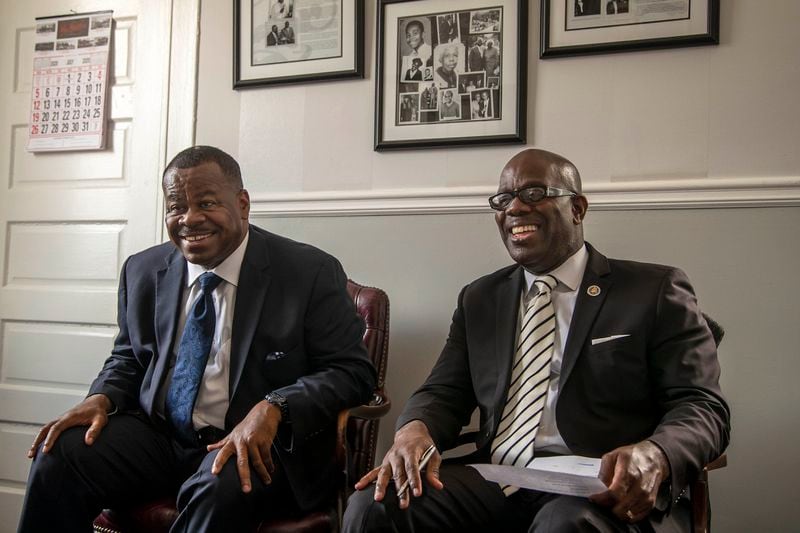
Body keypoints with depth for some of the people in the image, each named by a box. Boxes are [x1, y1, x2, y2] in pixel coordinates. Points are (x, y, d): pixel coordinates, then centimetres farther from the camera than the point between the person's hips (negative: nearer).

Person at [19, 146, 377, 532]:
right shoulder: (142, 271, 7)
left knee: (221, 487, -36)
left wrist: (273, 408, -28)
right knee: (57, 455, -20)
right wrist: (101, 398, -5)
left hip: (255, 444, -4)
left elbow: (352, 371, -11)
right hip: (156, 436, 5)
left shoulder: (311, 273, -9)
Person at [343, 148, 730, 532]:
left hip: (607, 493, -4)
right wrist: (415, 429, -10)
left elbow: (703, 407, 0)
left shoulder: (655, 291, 6)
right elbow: (444, 392, 15)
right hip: (493, 485, 5)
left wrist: (654, 456, -24)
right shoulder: (478, 299, 19)